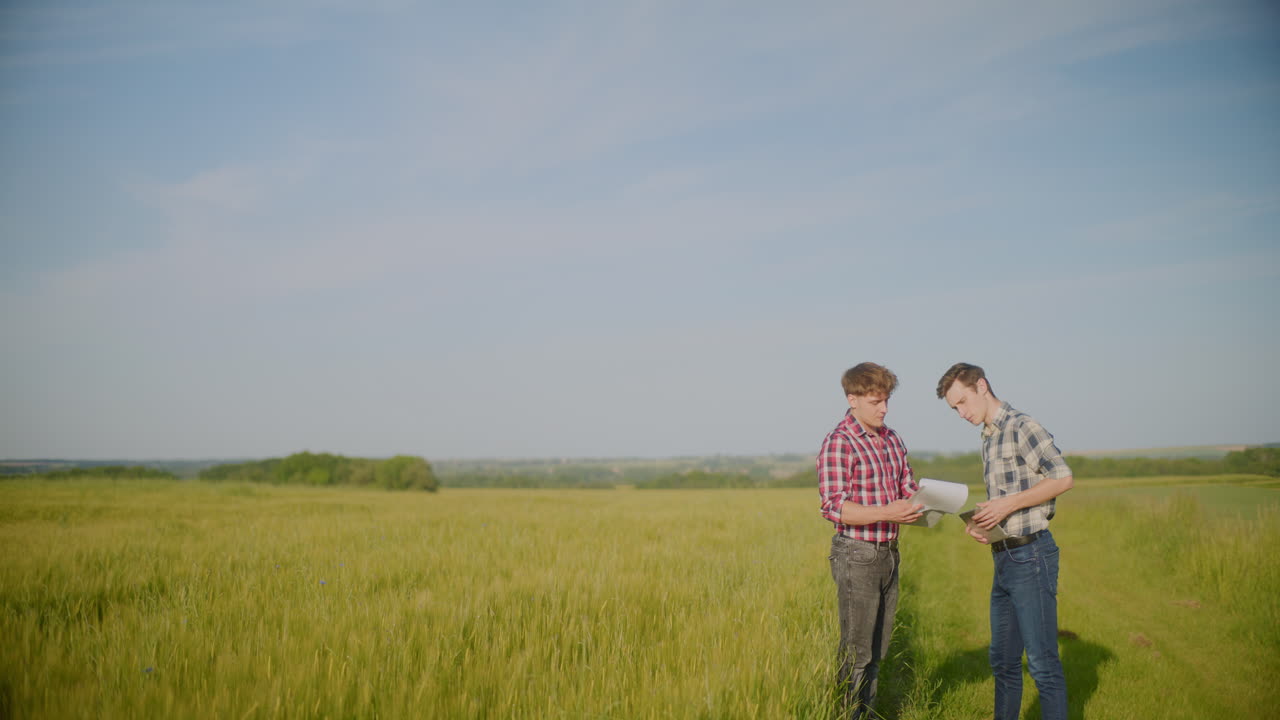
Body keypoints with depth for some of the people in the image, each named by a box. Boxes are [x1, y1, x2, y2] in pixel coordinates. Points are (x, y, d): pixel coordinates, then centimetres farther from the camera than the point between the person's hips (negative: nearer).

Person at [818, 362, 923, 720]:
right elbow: (835, 507, -19)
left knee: (877, 649, 16)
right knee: (856, 651, 0)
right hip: (856, 555, -8)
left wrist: (922, 502, -7)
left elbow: (908, 489, 16)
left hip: (889, 553, 8)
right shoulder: (838, 443, -13)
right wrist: (886, 513, -30)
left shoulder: (892, 440, 11)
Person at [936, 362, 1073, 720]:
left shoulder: (1021, 426, -10)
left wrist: (1009, 503, -21)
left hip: (1031, 555, -9)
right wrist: (980, 522, 6)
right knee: (1003, 659, 16)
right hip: (1004, 559, 9)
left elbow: (1062, 478, -19)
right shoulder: (989, 439, 18)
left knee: (1042, 661, -5)